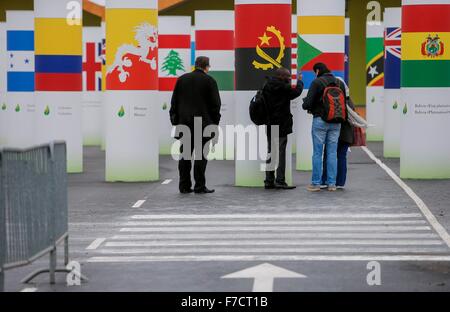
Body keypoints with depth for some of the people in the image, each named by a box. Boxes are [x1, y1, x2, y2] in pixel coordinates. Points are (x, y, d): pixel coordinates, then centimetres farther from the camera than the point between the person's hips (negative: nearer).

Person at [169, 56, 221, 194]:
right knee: (201, 155, -2)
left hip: (184, 123, 4)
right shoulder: (209, 81, -2)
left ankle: (184, 186, 7)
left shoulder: (182, 79, 9)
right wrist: (215, 123, 4)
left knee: (185, 155, 7)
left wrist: (175, 120, 14)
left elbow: (174, 102, 10)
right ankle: (200, 186, -3)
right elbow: (215, 104, -4)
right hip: (203, 124, -4)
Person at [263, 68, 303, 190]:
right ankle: (280, 181, -7)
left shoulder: (267, 86, 9)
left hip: (269, 124, 7)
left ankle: (269, 181, 12)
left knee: (271, 153, 11)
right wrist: (299, 81, 11)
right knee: (280, 152, -5)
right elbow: (296, 92, -5)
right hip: (281, 125, -7)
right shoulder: (282, 87, -14)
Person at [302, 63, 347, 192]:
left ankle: (316, 183, 5)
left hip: (320, 120, -4)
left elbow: (308, 103, -13)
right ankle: (332, 184, 8)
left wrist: (305, 106, 10)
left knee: (317, 152, 2)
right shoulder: (339, 83, 8)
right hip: (336, 122, 4)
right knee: (332, 153, 8)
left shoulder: (317, 82, -9)